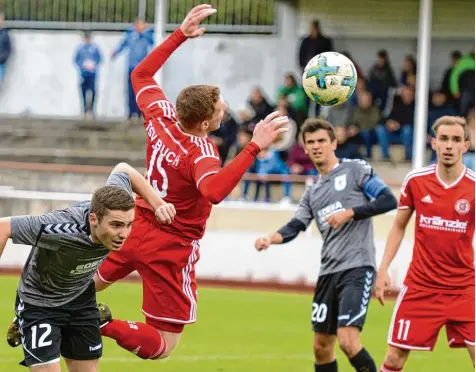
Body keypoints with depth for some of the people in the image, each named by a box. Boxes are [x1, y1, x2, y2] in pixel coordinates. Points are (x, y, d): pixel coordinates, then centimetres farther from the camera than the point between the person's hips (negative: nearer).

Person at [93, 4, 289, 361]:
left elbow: (141, 74, 9)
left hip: (137, 229, 7)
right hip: (170, 250, -7)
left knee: (94, 282, 34)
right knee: (162, 346, 0)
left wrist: (180, 35, 7)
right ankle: (99, 324, -19)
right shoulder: (200, 150, -27)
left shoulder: (160, 117, -9)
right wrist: (254, 147, -50)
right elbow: (214, 191, -49)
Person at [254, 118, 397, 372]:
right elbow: (295, 226, 6)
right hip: (329, 272, 7)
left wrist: (349, 213, -16)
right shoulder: (313, 192, 18)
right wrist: (270, 239, -14)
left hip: (357, 267, -7)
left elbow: (389, 200, -8)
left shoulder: (355, 170, 0)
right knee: (322, 346, 10)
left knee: (348, 341, -20)